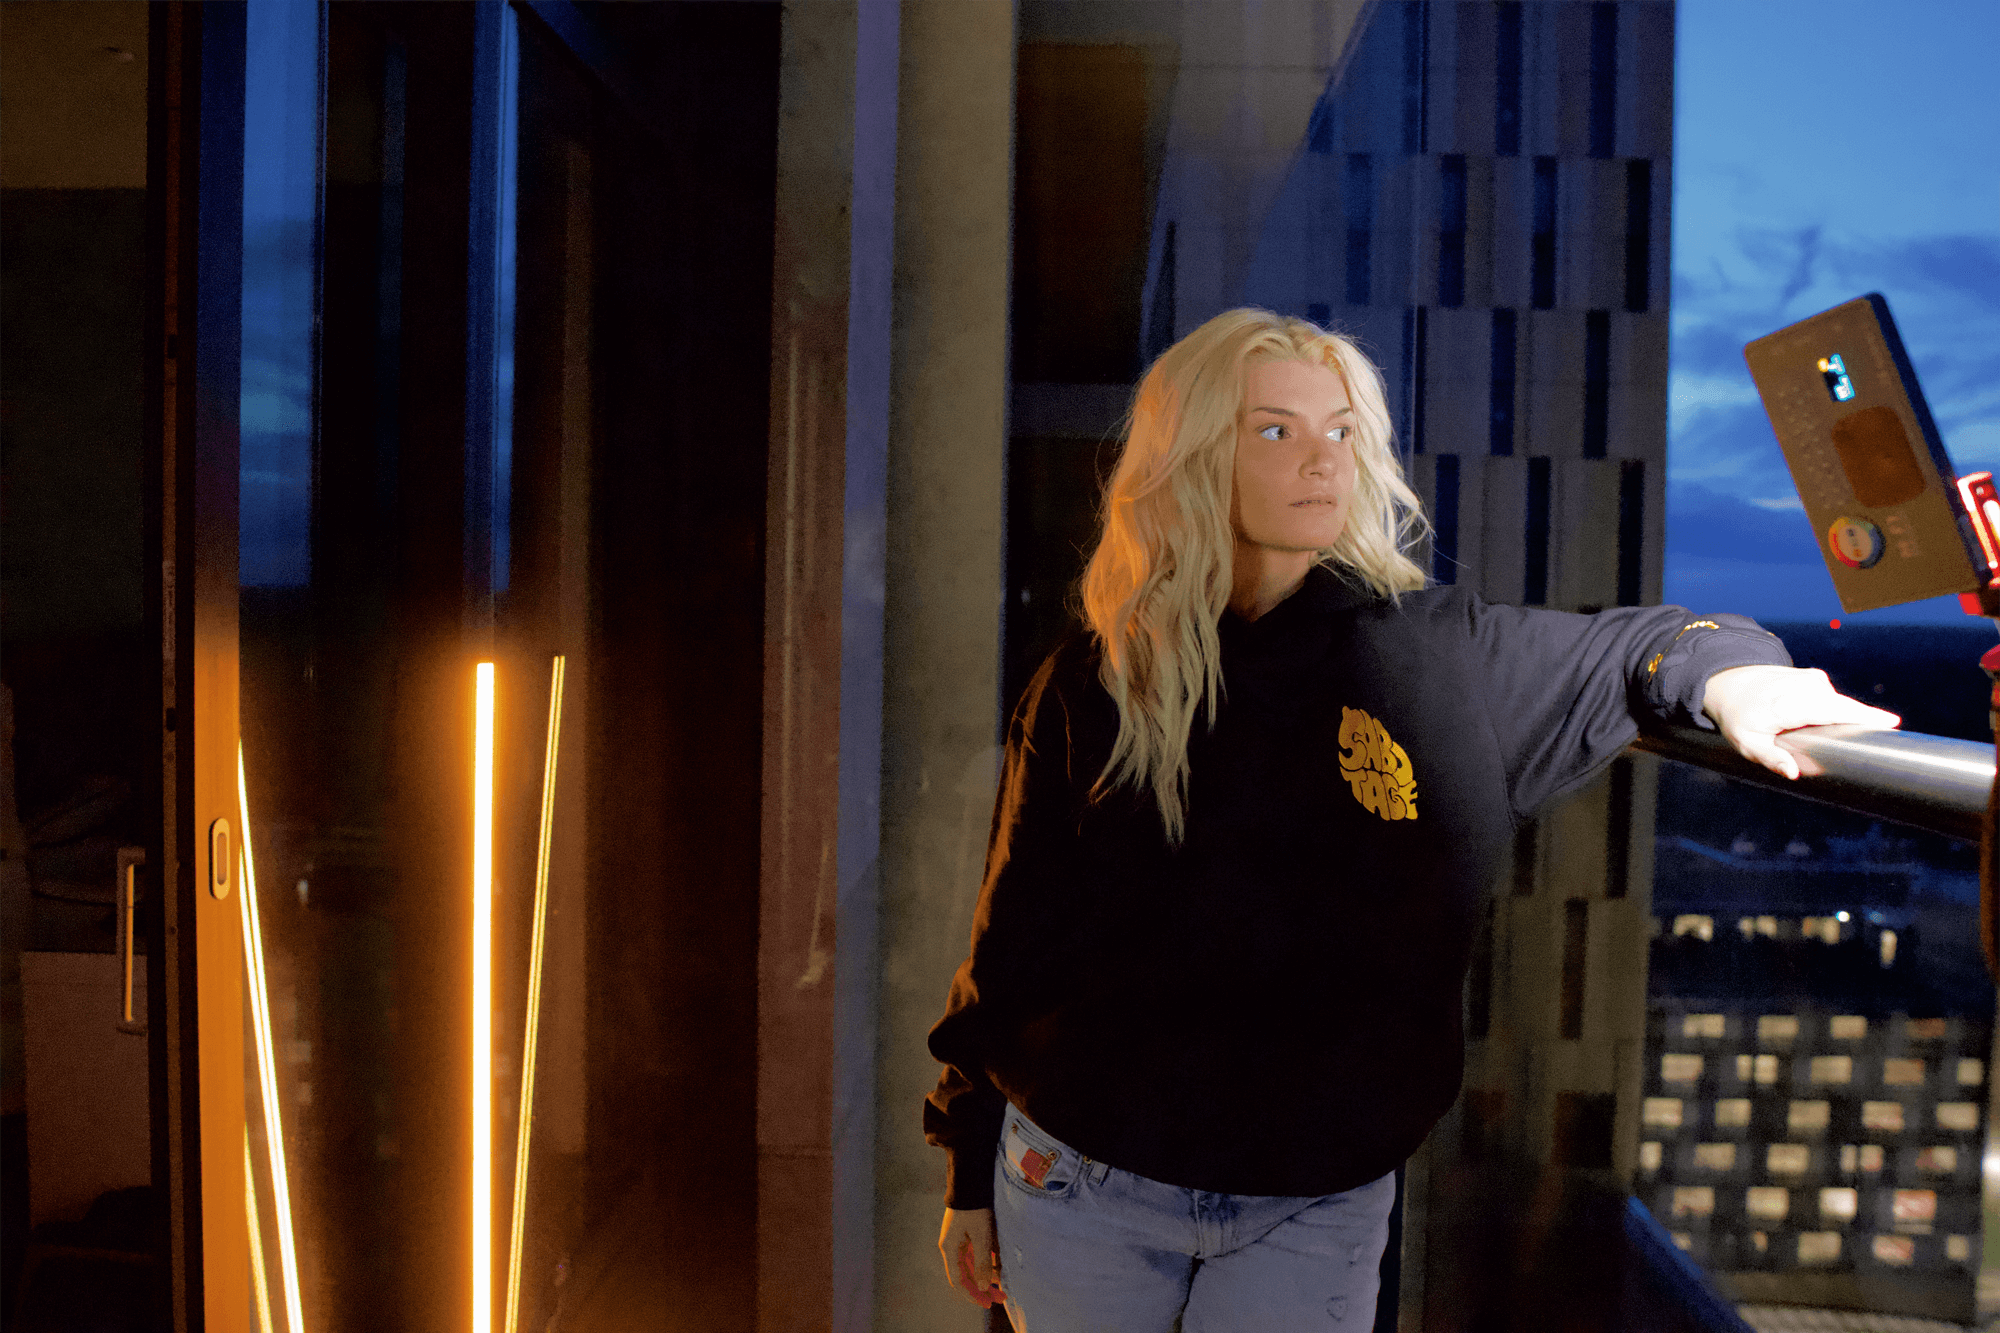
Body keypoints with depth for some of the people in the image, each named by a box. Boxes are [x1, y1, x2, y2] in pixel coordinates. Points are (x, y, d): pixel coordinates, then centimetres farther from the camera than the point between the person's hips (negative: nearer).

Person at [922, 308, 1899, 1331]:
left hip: (1316, 1213, 1)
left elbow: (1629, 650, 4)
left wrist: (1723, 671, -22)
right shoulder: (1090, 688, -4)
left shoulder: (1437, 654, -4)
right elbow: (1013, 940, 1)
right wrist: (968, 1178, 7)